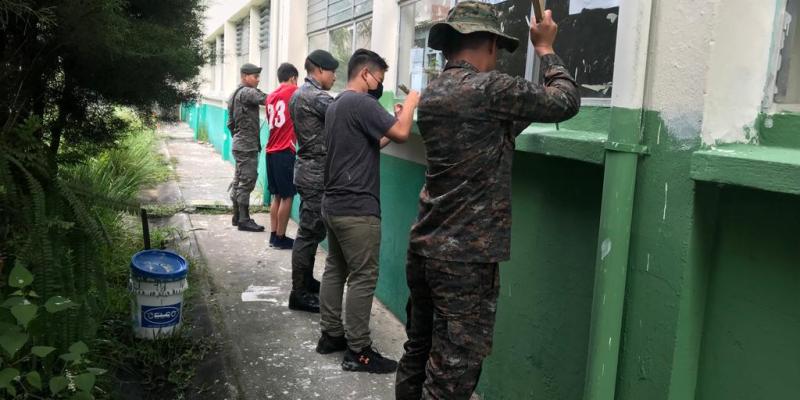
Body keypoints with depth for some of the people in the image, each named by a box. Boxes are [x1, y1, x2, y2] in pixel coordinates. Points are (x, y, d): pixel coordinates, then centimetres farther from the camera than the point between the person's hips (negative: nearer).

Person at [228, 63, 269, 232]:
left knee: (238, 181, 14)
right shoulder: (247, 92, -12)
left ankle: (237, 216, 21)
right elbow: (266, 99, -26)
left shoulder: (235, 94, 17)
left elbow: (230, 123, 21)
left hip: (239, 144, 10)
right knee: (247, 181, -7)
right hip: (247, 145, -10)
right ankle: (244, 220, -4)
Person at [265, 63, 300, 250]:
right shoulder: (293, 92, -5)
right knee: (287, 196, -1)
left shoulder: (270, 97, 15)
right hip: (285, 151, -7)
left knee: (277, 195, 12)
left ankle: (273, 235, 14)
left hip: (271, 151, 7)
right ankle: (280, 238, 2)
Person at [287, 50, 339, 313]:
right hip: (317, 173, -10)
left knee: (310, 230, 17)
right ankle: (300, 294, 1)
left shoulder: (299, 94, 16)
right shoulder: (316, 96, -16)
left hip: (308, 170, 10)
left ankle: (306, 282, 28)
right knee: (310, 232, -5)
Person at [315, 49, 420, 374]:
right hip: (357, 208, -10)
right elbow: (401, 134, -19)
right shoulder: (361, 102, -15)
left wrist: (394, 120, 14)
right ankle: (358, 352, 2)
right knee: (363, 278, -4)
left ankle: (331, 334, 23)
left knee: (335, 270, 14)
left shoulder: (336, 104, 16)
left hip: (334, 204, 10)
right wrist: (410, 103, -2)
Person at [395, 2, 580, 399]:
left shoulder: (432, 94, 10)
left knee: (418, 355, 18)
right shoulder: (489, 88, -14)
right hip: (466, 258, -8)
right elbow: (565, 102, -4)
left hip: (424, 247, 8)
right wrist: (546, 50, 11)